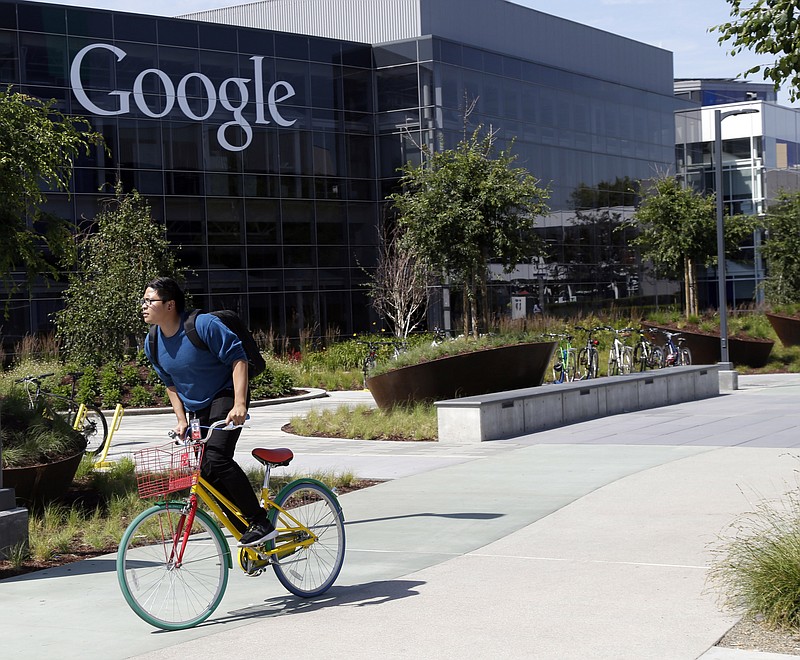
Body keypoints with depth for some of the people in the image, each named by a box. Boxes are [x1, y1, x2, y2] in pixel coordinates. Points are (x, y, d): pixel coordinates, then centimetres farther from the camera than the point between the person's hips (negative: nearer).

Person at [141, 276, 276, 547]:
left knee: (216, 459, -27)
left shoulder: (204, 325, -20)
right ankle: (246, 531, 13)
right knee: (205, 474, 1)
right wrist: (181, 420, 4)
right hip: (195, 409, 7)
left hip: (225, 396, -7)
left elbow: (238, 358, -20)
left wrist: (240, 404, -28)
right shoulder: (152, 343, 0)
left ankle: (261, 523, -19)